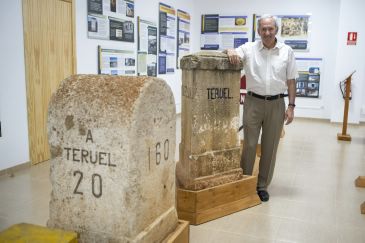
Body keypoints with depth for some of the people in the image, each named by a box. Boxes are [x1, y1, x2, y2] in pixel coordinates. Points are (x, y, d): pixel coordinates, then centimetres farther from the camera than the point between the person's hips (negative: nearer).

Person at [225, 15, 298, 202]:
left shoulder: (287, 51, 3)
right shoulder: (249, 48, 0)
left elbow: (291, 81, 5)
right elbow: (232, 53, -8)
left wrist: (291, 106, 0)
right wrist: (230, 52, -32)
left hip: (276, 104, 1)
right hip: (253, 102, -1)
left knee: (270, 147, 8)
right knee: (249, 145, 5)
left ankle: (262, 186, 21)